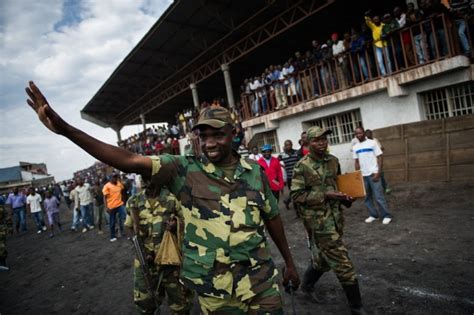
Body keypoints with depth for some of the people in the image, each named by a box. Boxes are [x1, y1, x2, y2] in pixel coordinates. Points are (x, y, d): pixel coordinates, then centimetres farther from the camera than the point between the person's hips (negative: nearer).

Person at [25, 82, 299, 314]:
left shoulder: (255, 172, -3)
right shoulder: (185, 171, -11)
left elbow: (272, 217, 7)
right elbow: (130, 161, -20)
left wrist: (289, 262, 14)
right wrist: (65, 129, -28)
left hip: (261, 282, 2)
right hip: (214, 288, -1)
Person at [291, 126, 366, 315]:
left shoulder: (333, 160, 6)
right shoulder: (302, 166, -13)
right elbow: (296, 195, -15)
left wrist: (345, 197, -1)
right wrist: (325, 195, -20)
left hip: (335, 216, 7)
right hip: (318, 219, -7)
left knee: (323, 256, 20)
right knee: (342, 262, -2)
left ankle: (307, 285, 45)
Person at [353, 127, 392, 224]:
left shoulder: (372, 143, -5)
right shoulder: (355, 147, 8)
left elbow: (380, 158, -6)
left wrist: (378, 173, -13)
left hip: (373, 174, -5)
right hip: (363, 175, 5)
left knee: (378, 196, -3)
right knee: (367, 197, 10)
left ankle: (386, 216, 8)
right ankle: (373, 215, 22)